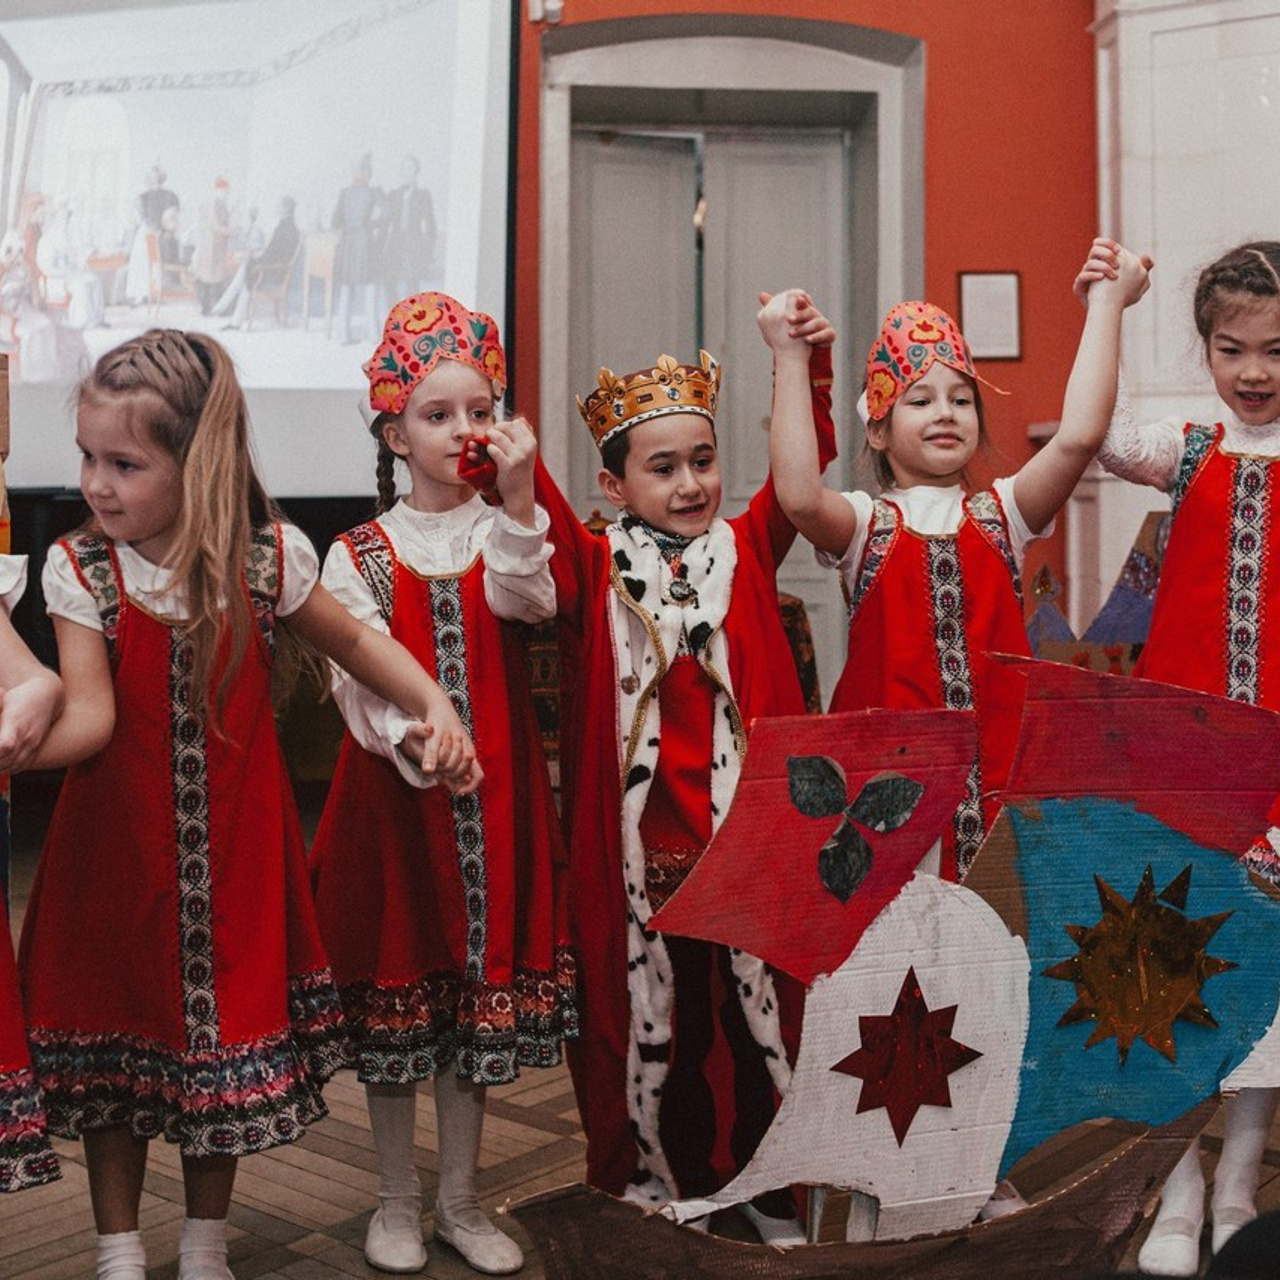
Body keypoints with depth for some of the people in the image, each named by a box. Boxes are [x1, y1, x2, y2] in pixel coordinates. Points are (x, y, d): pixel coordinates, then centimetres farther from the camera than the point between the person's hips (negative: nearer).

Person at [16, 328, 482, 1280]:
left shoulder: (269, 557, -8)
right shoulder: (79, 569, -9)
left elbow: (354, 640, 8)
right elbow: (90, 712, -18)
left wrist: (434, 704, -6)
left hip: (235, 850, 0)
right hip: (118, 845, 0)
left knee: (230, 1032, 11)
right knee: (115, 1043, 10)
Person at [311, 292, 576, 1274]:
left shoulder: (511, 530, 5)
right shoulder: (360, 553, 0)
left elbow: (527, 602, -17)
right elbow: (360, 679, -9)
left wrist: (517, 495, -26)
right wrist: (419, 747, -23)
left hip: (495, 793, 2)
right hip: (394, 792, -1)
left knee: (484, 992, 9)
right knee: (395, 995, 8)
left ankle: (461, 1199, 26)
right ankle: (399, 1200, 26)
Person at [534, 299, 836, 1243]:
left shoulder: (747, 551, 4)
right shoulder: (597, 570, 2)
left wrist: (810, 366, -21)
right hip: (644, 840, 0)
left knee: (763, 1003, 9)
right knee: (661, 1014, 13)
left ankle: (772, 1189, 28)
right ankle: (680, 1179, 33)